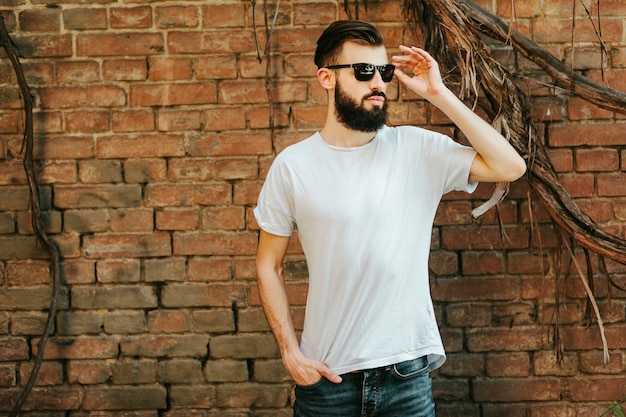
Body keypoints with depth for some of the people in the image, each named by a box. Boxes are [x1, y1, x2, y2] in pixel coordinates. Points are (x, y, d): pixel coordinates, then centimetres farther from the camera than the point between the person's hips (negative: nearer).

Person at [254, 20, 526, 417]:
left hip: (406, 369, 1)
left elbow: (510, 166, -13)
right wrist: (290, 352, -5)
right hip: (326, 374, 0)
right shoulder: (292, 166, -4)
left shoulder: (417, 149, -3)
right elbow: (269, 265, 4)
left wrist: (438, 94, -12)